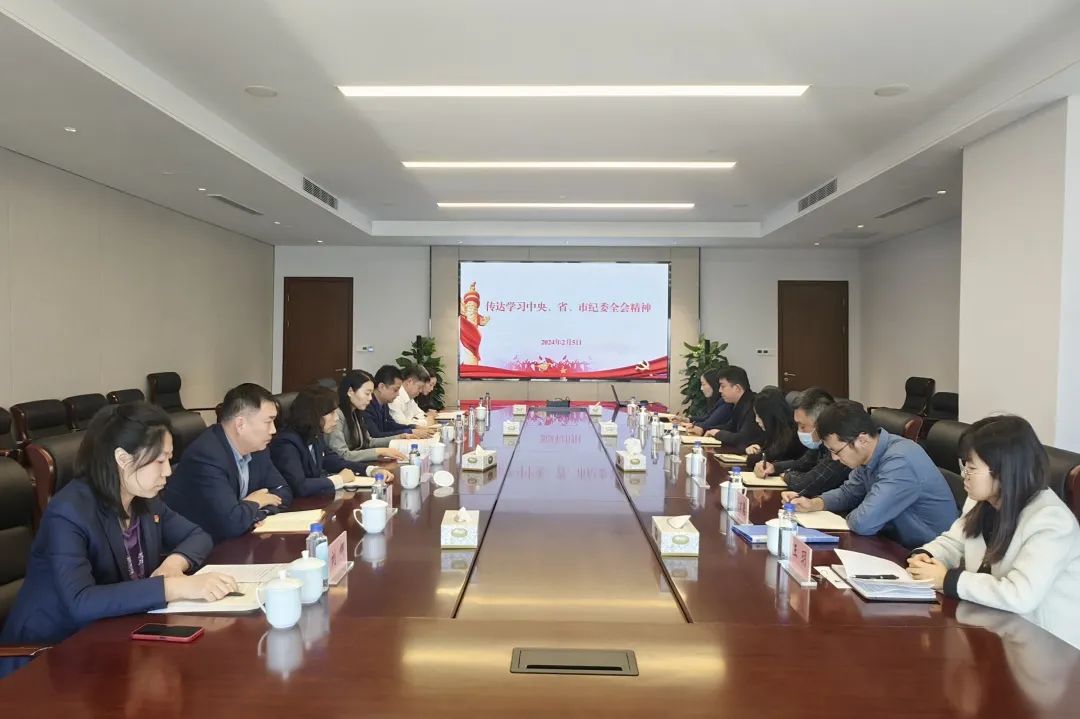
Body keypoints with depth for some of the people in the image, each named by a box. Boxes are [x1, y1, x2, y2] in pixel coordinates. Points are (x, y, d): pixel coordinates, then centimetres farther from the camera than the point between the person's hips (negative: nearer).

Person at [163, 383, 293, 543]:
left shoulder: (255, 446, -1)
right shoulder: (206, 455, -25)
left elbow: (283, 492, 7)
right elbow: (232, 523, -32)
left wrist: (258, 512, -12)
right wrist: (254, 502, -12)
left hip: (227, 542, 7)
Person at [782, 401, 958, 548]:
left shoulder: (900, 462, -28)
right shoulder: (868, 455, 0)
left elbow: (864, 523, -32)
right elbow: (848, 492, 17)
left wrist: (850, 517, -9)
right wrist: (813, 504, 0)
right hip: (900, 544, 8)